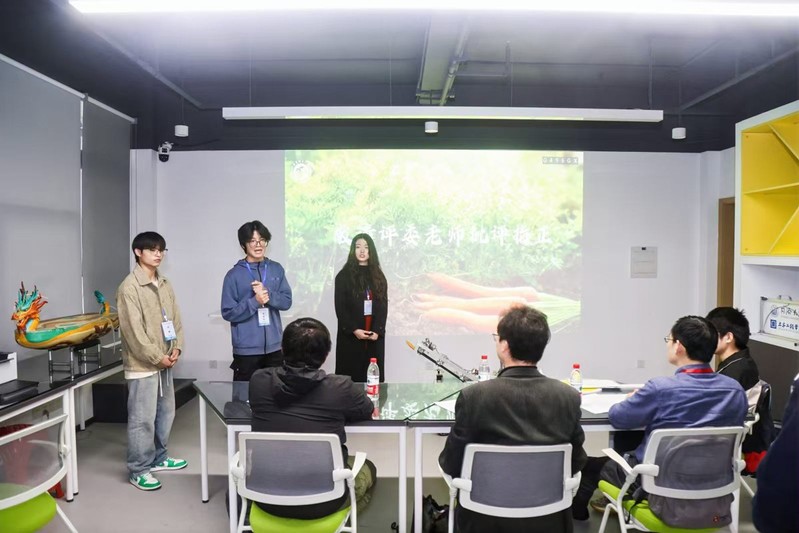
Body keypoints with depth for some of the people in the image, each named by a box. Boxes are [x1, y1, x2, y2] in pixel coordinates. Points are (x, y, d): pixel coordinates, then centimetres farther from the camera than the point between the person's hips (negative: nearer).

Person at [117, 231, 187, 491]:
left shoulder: (164, 284, 10)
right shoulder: (129, 287, -14)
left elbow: (175, 318, 12)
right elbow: (133, 330, -18)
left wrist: (177, 348, -1)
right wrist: (157, 357, -15)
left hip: (164, 361, 8)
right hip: (142, 364, -8)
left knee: (166, 413, 17)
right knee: (142, 419, -1)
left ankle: (158, 458, 33)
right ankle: (138, 470, 13)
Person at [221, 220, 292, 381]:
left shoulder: (276, 269, 6)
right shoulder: (234, 275, -5)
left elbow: (287, 301, 2)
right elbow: (228, 313, -7)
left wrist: (267, 294, -15)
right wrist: (255, 301, -19)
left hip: (274, 347, 3)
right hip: (246, 349, -3)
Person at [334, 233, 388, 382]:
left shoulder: (378, 276, 11)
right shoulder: (344, 276, 1)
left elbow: (383, 306, 6)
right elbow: (340, 307, -4)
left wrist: (377, 331, -8)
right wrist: (354, 330, -14)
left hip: (375, 336, 3)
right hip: (350, 336, -2)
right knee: (351, 377, -1)